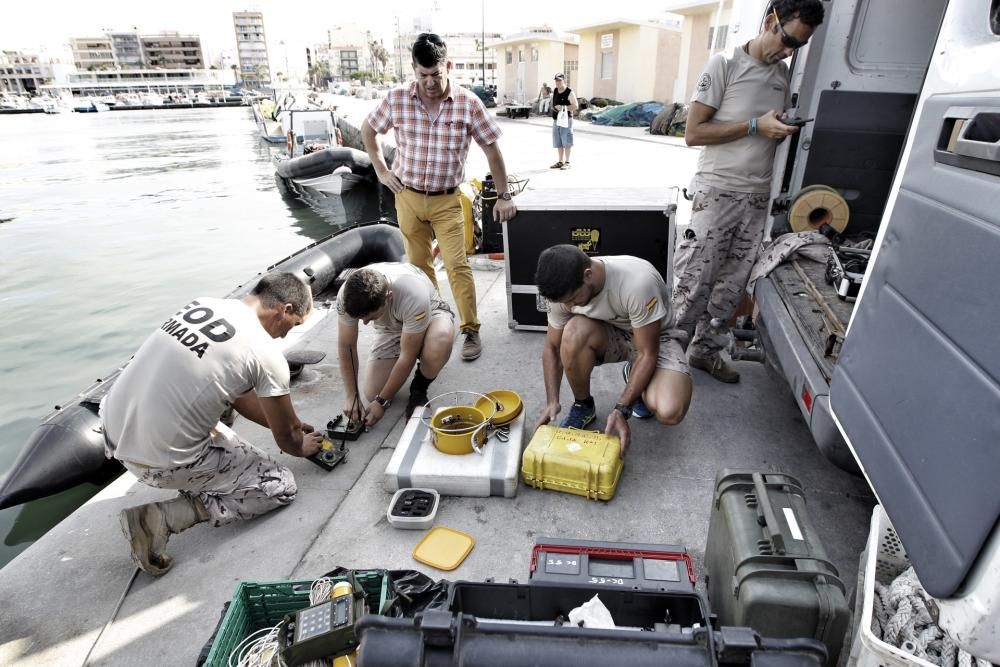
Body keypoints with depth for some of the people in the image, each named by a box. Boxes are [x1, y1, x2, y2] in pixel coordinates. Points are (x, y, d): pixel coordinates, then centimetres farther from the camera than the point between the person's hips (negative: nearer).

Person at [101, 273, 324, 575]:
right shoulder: (267, 354, -16)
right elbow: (286, 439, 0)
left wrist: (291, 422, 25)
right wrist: (303, 446, 23)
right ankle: (163, 517, -3)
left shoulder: (202, 303, 5)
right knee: (281, 486, 4)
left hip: (113, 433, 8)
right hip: (160, 462, -8)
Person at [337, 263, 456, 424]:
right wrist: (352, 396, -14)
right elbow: (346, 346, -14)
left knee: (439, 344, -40)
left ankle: (419, 389, -7)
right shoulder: (347, 296, -29)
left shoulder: (414, 296, -41)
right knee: (372, 394, -12)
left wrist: (382, 402, -23)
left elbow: (407, 356, -30)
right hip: (390, 328, 4)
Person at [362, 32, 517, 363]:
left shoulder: (468, 102, -10)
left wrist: (504, 195, -4)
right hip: (408, 198, 2)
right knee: (419, 264, 13)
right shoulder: (397, 99, -6)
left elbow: (491, 149, -4)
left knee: (457, 265, -8)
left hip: (447, 200, -2)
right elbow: (367, 130, 10)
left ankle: (470, 330, 3)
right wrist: (381, 170, 4)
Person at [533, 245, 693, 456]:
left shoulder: (638, 283, -37)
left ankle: (637, 380, 7)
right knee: (573, 333, -34)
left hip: (653, 339, -3)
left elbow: (648, 353, -28)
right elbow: (552, 348, -9)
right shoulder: (563, 289, -21)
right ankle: (583, 406, -5)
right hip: (609, 335, 3)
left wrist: (621, 410, -32)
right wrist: (552, 401, -20)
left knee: (669, 412, -30)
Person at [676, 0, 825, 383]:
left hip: (758, 195, 6)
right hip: (716, 193, -6)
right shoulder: (724, 65, -4)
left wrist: (785, 130, 8)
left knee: (731, 287, 6)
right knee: (694, 282, -8)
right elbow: (693, 133, -10)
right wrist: (756, 126, -13)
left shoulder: (783, 74, 16)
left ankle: (705, 350, 19)